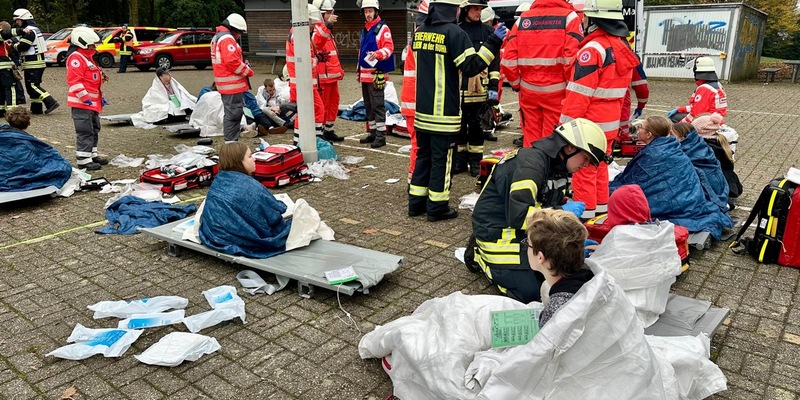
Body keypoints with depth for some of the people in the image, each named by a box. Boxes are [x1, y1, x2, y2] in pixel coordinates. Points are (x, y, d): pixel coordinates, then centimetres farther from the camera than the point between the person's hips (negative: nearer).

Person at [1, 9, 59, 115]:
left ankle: (50, 102, -19)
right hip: (38, 62, 10)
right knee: (34, 85, 13)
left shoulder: (29, 31, -14)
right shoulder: (30, 29, 18)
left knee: (32, 86, -10)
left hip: (33, 64, -10)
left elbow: (21, 47, -16)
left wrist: (14, 41, -1)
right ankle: (36, 108, 17)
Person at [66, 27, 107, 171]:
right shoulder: (76, 58, -13)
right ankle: (83, 160, -5)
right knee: (85, 131, -9)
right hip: (82, 103, -10)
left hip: (92, 102, 10)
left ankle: (92, 154, 28)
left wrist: (100, 97, 22)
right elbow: (74, 80, -22)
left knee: (94, 130, 17)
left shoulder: (88, 57, 20)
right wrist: (84, 97, -23)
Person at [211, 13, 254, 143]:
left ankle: (231, 141, 23)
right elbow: (232, 62, -22)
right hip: (232, 84, -11)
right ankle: (231, 142, -6)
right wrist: (248, 71, -9)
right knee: (233, 114, -8)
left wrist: (243, 65, 10)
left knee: (231, 113, 17)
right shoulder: (227, 39, -13)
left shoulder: (217, 37, 21)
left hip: (225, 84, 11)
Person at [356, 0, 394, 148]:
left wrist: (378, 53, -35)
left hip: (377, 74, -9)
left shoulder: (383, 28, -6)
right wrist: (359, 69, 24)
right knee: (368, 106, 12)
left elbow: (389, 48, -16)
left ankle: (381, 136, -6)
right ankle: (373, 133, 21)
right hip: (365, 73, 9)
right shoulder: (364, 30, 20)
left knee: (377, 105, -9)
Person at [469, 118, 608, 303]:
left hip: (524, 232, 10)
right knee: (529, 292, -12)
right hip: (496, 231, -10)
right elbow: (518, 216, -34)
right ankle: (479, 254, 8)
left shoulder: (557, 167, 6)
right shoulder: (531, 162, -25)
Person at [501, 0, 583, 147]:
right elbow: (573, 59, -15)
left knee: (530, 137, 13)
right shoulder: (569, 17, -6)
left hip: (528, 90, 3)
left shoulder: (523, 18, 5)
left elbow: (508, 59, 0)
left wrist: (516, 84, 12)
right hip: (556, 91, -3)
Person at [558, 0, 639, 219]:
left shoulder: (593, 49, -20)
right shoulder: (623, 47, 8)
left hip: (589, 124, -9)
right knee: (599, 167, 19)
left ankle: (584, 213, 7)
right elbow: (619, 90, 15)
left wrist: (566, 125, -16)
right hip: (610, 123, 9)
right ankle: (600, 207, 30)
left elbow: (578, 94, -21)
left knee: (584, 171, 0)